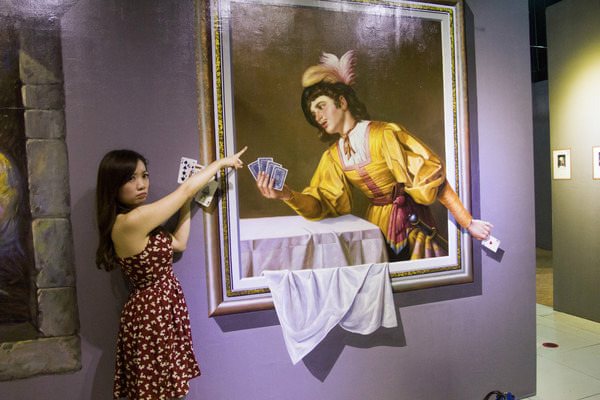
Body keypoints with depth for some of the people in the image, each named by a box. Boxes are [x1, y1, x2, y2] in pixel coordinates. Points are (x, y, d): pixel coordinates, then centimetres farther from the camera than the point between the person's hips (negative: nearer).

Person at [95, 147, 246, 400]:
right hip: (152, 317, -10)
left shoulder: (139, 225, 6)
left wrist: (187, 203, 11)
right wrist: (222, 162, -2)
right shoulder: (131, 222, -23)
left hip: (162, 313, 10)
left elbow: (178, 243, 12)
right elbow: (185, 188, -15)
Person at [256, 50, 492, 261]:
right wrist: (286, 195, -26)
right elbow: (322, 204, -6)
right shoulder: (333, 157, 3)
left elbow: (430, 175, -18)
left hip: (411, 223, -5)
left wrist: (468, 223, -20)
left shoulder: (384, 135, -17)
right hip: (377, 225, 5)